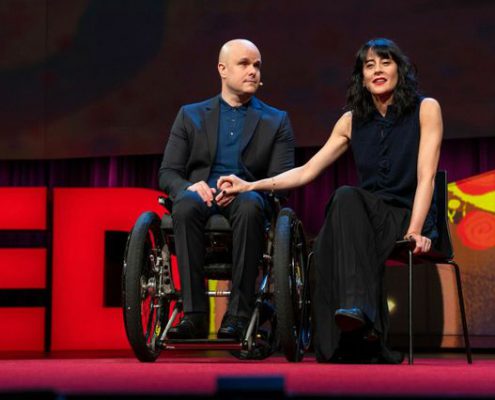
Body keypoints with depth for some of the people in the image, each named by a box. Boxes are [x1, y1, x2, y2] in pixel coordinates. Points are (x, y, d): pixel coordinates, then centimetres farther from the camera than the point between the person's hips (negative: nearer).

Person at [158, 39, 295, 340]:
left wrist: (243, 187, -15)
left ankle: (239, 314, -37)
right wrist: (189, 186, -13)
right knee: (186, 205, -36)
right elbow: (167, 174, 12)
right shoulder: (191, 115, 19)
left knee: (250, 206, -38)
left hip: (249, 197, -1)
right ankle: (195, 314, -36)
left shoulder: (277, 121, 18)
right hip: (202, 193, 1)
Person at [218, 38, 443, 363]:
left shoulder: (425, 109, 0)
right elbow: (307, 172, 10)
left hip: (410, 218, -3)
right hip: (367, 216, 4)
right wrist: (250, 186, 0)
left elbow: (426, 177, -9)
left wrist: (414, 232, -21)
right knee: (346, 197, -34)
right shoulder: (352, 121, 12)